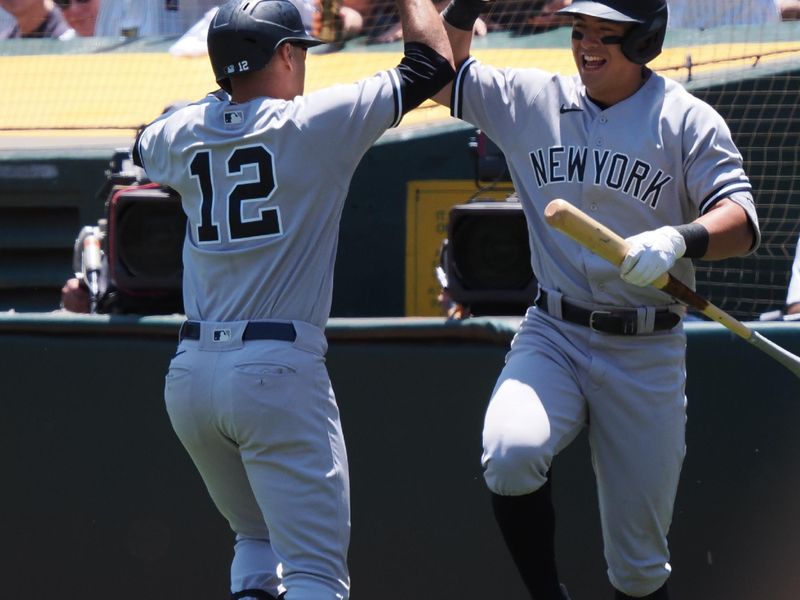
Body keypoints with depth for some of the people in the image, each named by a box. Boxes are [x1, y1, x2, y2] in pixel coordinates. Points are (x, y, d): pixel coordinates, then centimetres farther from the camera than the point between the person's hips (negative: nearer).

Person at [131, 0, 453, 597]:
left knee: (258, 540, 25)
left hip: (190, 374, 6)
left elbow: (144, 148, 35)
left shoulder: (181, 135, 9)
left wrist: (230, 86, 33)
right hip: (279, 370, -6)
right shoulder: (317, 123, -6)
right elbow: (434, 64, 2)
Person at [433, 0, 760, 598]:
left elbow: (742, 222, -12)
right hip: (553, 338, 2)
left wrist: (679, 239, -33)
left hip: (646, 355, -2)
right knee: (510, 454, -30)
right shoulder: (532, 101, 7)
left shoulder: (688, 120, -3)